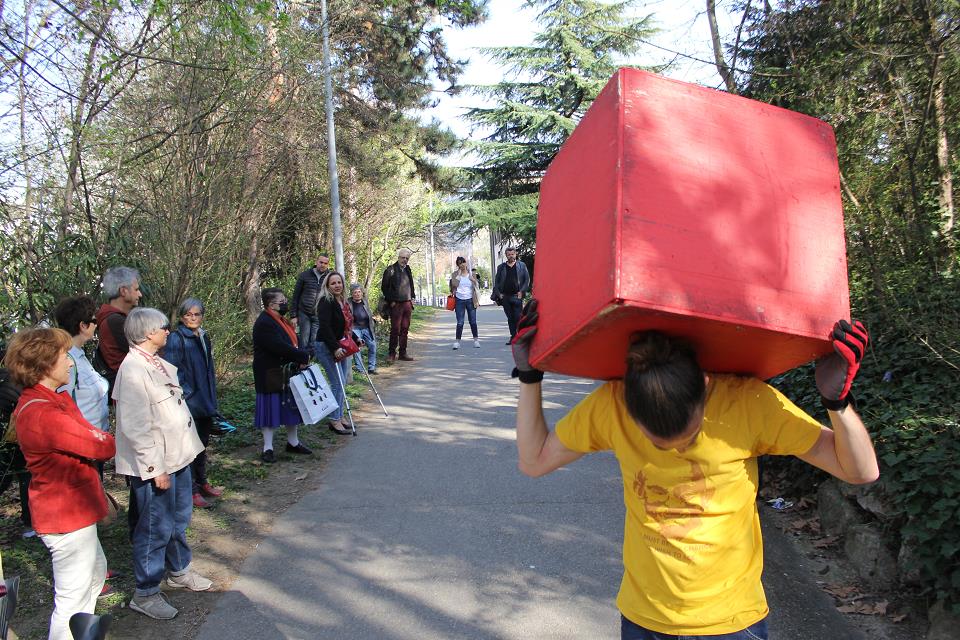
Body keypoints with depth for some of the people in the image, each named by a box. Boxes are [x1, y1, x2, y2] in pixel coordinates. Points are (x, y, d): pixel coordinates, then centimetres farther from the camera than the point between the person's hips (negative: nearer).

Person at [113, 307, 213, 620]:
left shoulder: (158, 363, 8)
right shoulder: (133, 369, -21)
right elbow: (136, 427, -23)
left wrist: (185, 449, 17)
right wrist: (155, 468, -22)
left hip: (176, 456, 9)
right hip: (153, 464, -9)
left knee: (178, 520, 23)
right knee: (156, 529, 3)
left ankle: (179, 571, 42)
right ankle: (145, 594, 20)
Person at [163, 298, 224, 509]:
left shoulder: (204, 337, 11)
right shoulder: (176, 339, -11)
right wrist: (185, 393, -20)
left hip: (205, 401, 8)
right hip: (188, 403, -8)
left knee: (202, 443, 17)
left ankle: (202, 483, 30)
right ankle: (191, 490, 8)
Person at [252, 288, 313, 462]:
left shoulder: (281, 320, 12)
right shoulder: (264, 323, -20)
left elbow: (293, 341, 15)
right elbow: (280, 347, -27)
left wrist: (301, 355, -4)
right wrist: (303, 356, -19)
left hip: (288, 373, 9)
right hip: (271, 375, -9)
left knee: (292, 407, 15)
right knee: (271, 408, 0)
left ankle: (293, 442, 29)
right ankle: (268, 448, 11)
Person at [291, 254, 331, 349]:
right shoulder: (305, 275, 2)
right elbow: (295, 296, 5)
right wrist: (293, 315, 0)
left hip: (319, 316, 0)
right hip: (304, 314, 0)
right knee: (304, 342, 1)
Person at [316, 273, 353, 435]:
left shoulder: (343, 302, 13)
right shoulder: (326, 302, -15)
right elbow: (325, 327, -23)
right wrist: (335, 348, -27)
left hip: (341, 347, 9)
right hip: (327, 347, -9)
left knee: (342, 383, 11)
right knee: (338, 383, -10)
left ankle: (339, 416, 20)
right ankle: (335, 421, -4)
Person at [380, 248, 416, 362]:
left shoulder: (408, 270, 15)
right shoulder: (390, 270, -5)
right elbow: (384, 287, -6)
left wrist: (412, 297, 14)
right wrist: (391, 301, -9)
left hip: (407, 303, 6)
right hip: (396, 304, -6)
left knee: (405, 329, 8)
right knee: (395, 329, -6)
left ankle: (403, 352, 14)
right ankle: (391, 353, 1)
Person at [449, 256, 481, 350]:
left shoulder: (471, 274, 5)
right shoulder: (455, 275, 3)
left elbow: (477, 287, 9)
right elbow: (452, 285, 7)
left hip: (470, 300, 1)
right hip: (459, 300, -1)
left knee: (473, 321, 5)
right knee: (460, 322, -4)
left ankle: (476, 340, 16)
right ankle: (457, 341, 0)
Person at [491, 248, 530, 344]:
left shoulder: (522, 265, 6)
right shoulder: (501, 267, 11)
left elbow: (527, 279, 4)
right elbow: (496, 281, 11)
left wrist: (522, 291, -7)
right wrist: (498, 293, 0)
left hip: (517, 296, -3)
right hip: (505, 296, 3)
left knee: (518, 317, -9)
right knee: (510, 318, 8)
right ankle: (513, 336, 14)